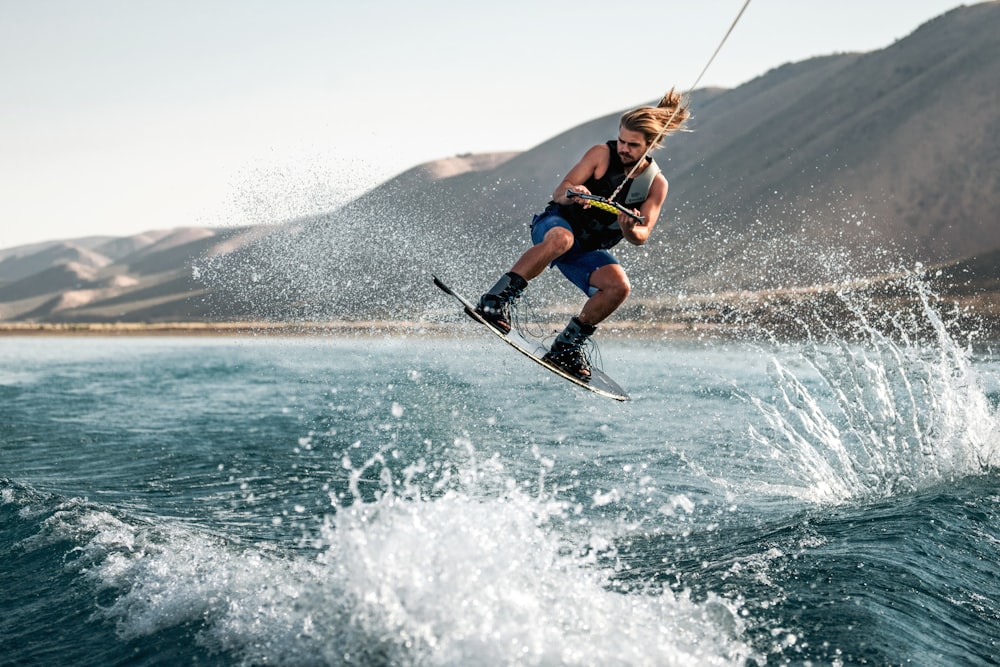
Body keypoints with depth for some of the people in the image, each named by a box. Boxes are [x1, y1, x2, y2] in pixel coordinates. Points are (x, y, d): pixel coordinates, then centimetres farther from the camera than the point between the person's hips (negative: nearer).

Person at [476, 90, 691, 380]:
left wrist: (630, 230, -32)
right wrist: (571, 194, -38)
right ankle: (496, 300, -37)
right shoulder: (601, 154, -9)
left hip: (589, 250, 4)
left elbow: (641, 236, -7)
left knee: (619, 286, -24)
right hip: (554, 224, -3)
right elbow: (559, 192, -13)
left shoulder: (656, 184, -2)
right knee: (561, 238, -40)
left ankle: (567, 345, -7)